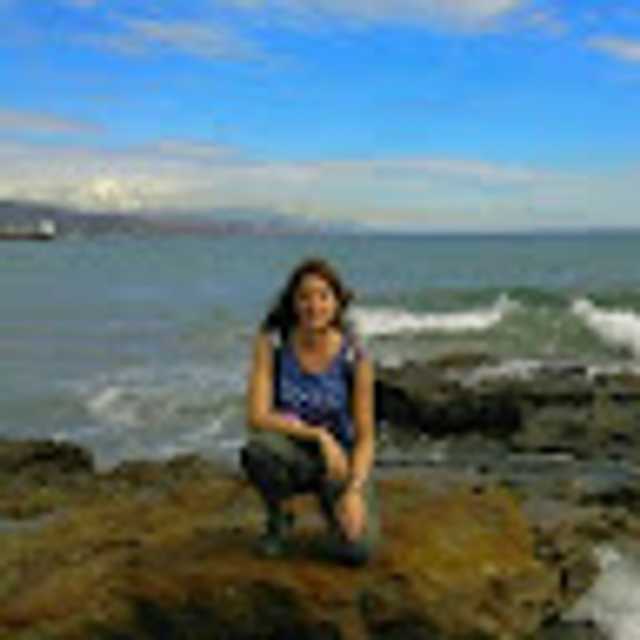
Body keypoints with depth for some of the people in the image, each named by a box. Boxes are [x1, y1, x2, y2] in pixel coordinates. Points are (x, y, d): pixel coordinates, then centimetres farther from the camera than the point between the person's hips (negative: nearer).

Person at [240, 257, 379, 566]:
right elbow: (257, 417, -21)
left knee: (356, 549, -23)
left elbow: (365, 438, -10)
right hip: (292, 455, 0)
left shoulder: (354, 357, -15)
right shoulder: (272, 343, -15)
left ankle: (332, 502, 14)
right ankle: (278, 519, -3)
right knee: (258, 448, -36)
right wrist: (319, 435, -30)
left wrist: (354, 490, -25)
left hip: (341, 456, 0)